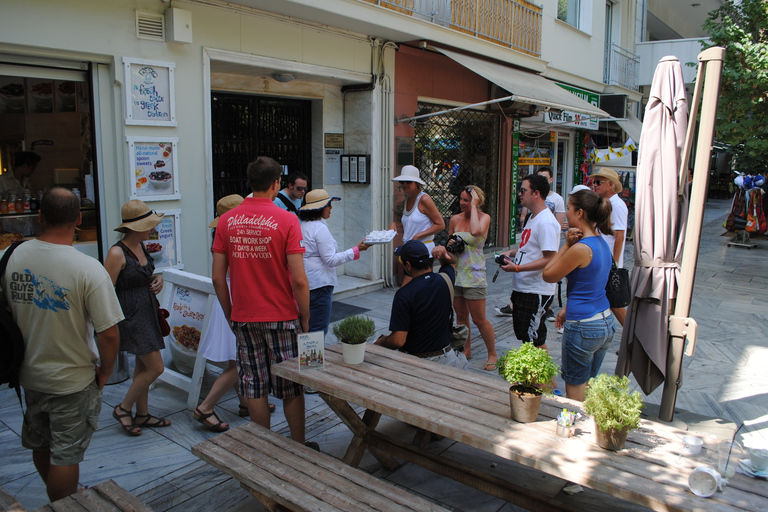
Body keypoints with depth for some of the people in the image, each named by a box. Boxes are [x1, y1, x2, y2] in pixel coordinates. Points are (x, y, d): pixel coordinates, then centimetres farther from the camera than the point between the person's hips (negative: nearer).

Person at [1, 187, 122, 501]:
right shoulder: (89, 269, -25)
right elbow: (108, 334, -24)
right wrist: (105, 371, -5)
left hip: (29, 375, 6)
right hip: (73, 381, -6)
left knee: (40, 447, 26)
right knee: (66, 456, 9)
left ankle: (59, 499, 49)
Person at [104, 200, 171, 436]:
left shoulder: (141, 246, 7)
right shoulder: (117, 253, -19)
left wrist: (158, 279, 2)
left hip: (147, 314, 9)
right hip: (131, 317, -9)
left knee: (143, 366, 16)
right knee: (155, 367, -6)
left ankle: (142, 414, 29)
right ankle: (123, 409, 14)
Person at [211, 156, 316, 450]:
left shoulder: (227, 220, 0)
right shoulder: (287, 220, -12)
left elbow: (218, 277, 2)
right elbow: (298, 280, -15)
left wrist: (230, 314, 13)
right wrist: (305, 318, -3)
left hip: (244, 317, 3)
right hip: (282, 316, -3)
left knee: (254, 389, 13)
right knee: (291, 387, 11)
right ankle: (299, 447, 24)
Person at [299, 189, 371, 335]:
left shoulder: (303, 225, 11)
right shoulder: (320, 228, -16)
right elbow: (331, 260, -17)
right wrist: (356, 249, -14)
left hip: (307, 283, 10)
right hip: (319, 283, -9)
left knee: (308, 327, 18)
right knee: (319, 330, -3)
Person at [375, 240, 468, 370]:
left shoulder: (403, 295, -22)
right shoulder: (445, 280, -7)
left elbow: (398, 341, -24)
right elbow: (450, 262, 20)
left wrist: (381, 341, -3)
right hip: (445, 358, 5)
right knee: (462, 361, 36)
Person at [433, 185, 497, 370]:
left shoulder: (484, 217, -8)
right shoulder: (455, 219, 7)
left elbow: (475, 231, -31)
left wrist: (473, 207, -21)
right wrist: (447, 249, -5)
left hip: (474, 275, -5)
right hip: (455, 273, 5)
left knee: (479, 319, -1)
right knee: (461, 316, 15)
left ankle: (493, 354, 17)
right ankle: (466, 349, 32)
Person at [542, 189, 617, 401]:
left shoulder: (581, 248, -21)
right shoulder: (602, 243, 7)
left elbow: (548, 275, -9)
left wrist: (566, 245, -9)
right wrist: (567, 309, 18)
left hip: (583, 327, -9)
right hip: (606, 323, 9)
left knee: (575, 390, 8)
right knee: (589, 386, 21)